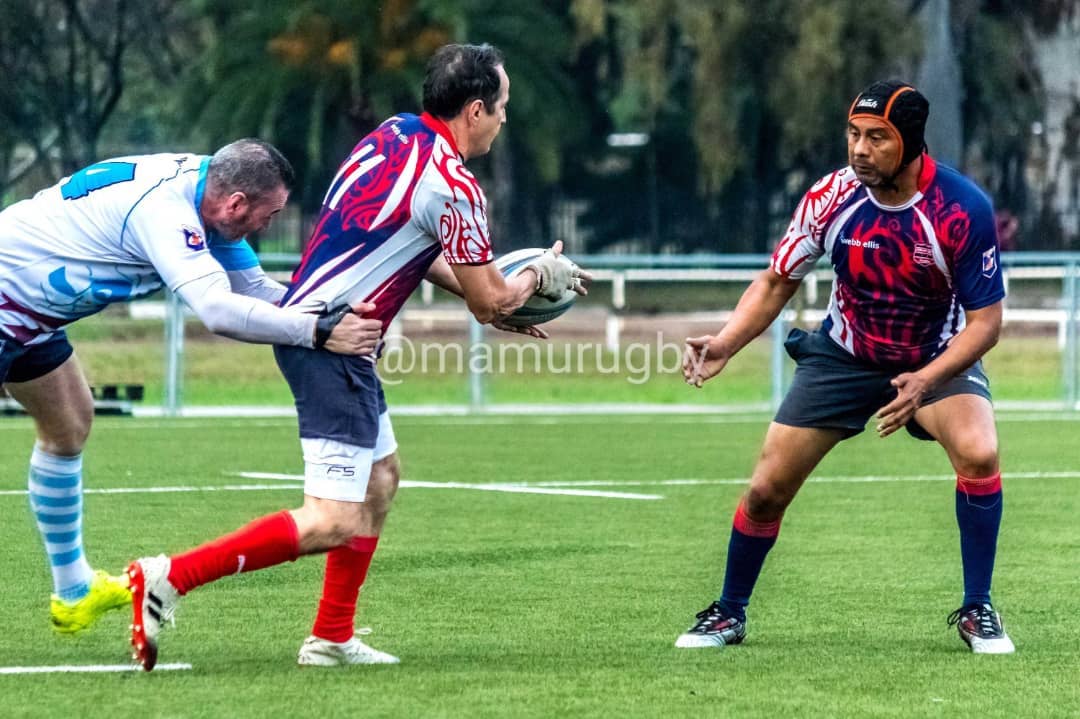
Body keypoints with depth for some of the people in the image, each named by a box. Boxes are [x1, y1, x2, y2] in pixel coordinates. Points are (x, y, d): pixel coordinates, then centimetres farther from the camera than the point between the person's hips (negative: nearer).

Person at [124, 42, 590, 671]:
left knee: (382, 474, 22)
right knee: (335, 521, -11)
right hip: (332, 346, -10)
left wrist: (497, 298, 23)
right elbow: (490, 299, -6)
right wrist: (540, 277, 14)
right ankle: (171, 576, -16)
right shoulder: (454, 187, -17)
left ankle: (332, 638, 23)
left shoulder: (395, 134, 9)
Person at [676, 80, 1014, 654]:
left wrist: (926, 380, -37)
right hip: (843, 358, 2)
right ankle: (728, 614, 23)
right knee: (765, 490, -2)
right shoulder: (831, 197, -18)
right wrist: (725, 343, -20)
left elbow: (985, 319, -21)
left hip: (938, 357, -2)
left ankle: (977, 612, -13)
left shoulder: (963, 209, -26)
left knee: (978, 455, -30)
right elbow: (776, 282, -4)